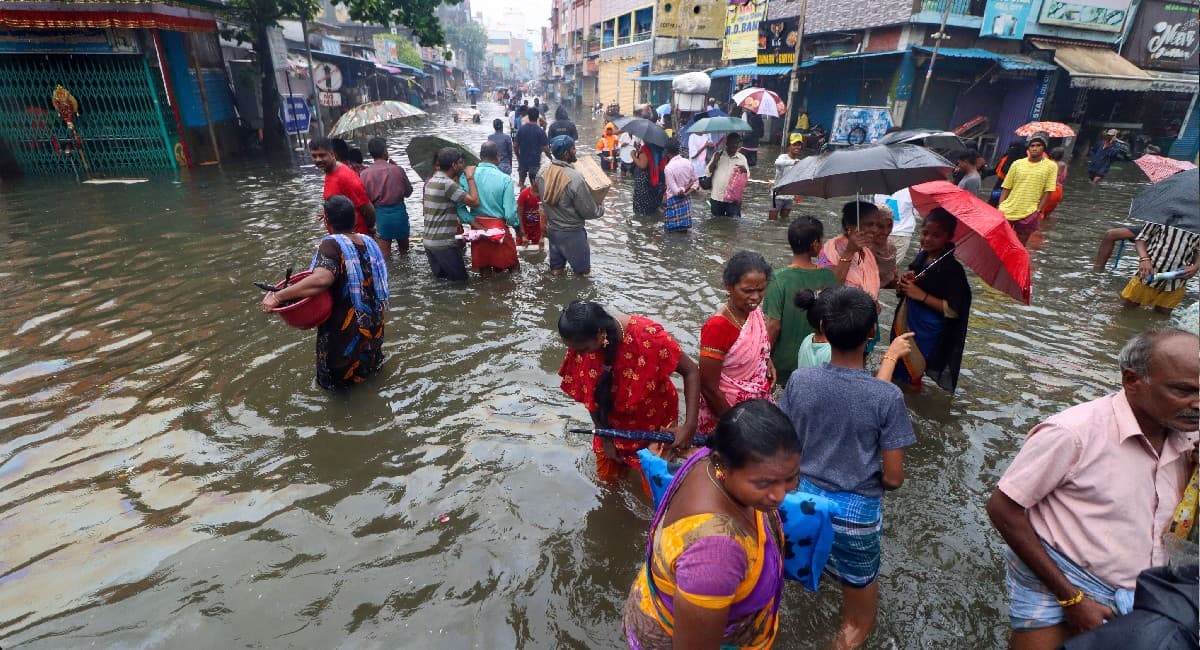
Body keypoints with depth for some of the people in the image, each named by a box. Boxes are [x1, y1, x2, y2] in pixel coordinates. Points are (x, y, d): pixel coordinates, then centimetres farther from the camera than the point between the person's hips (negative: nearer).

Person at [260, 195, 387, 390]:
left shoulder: (332, 244, -23)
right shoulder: (368, 242, -2)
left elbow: (321, 280, -40)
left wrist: (278, 296, -35)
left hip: (345, 329, -6)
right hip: (373, 324, 6)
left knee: (340, 373, 18)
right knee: (366, 351, 35)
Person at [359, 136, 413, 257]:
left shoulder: (364, 174, -7)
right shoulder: (397, 170, -9)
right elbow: (408, 192, 3)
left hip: (380, 214, 0)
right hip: (399, 211, 0)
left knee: (385, 253, 8)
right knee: (404, 249, 20)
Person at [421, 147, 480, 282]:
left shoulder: (430, 181, 11)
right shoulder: (447, 183, -17)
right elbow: (474, 201, -22)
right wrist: (470, 177, -10)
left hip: (429, 242, 9)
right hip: (444, 244, -9)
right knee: (460, 280, 0)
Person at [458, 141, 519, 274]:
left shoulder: (466, 176, -4)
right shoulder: (505, 179, -13)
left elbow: (460, 207, -11)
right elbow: (510, 213, -14)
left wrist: (475, 224, -7)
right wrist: (518, 225, 4)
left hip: (477, 229, 4)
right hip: (499, 228, -3)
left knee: (484, 270, 15)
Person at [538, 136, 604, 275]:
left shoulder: (542, 174, -6)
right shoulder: (575, 178, -26)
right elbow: (588, 211, -18)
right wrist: (601, 209, 2)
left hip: (551, 229, 7)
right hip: (571, 232, -7)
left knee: (556, 270, 20)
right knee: (583, 272, 9)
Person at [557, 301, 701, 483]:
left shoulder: (647, 335, -35)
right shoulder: (582, 341, -23)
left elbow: (691, 372, -25)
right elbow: (589, 395, -11)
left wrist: (690, 426, -31)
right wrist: (605, 438, -4)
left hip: (653, 420, -3)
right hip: (612, 421, 3)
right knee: (607, 476, 18)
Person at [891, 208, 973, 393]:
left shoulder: (952, 270, -18)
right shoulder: (922, 256, 3)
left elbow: (954, 310, -21)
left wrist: (922, 296, -23)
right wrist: (905, 283, -5)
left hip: (928, 334, -7)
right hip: (906, 323, 7)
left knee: (912, 376, 5)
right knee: (898, 370, 18)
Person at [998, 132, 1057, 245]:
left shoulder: (1051, 166, -1)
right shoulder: (1017, 164, 4)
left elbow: (1047, 191, -2)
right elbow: (1006, 188, 6)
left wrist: (1038, 211, -8)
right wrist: (1000, 208, -1)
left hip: (1029, 214, -1)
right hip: (1007, 210, 1)